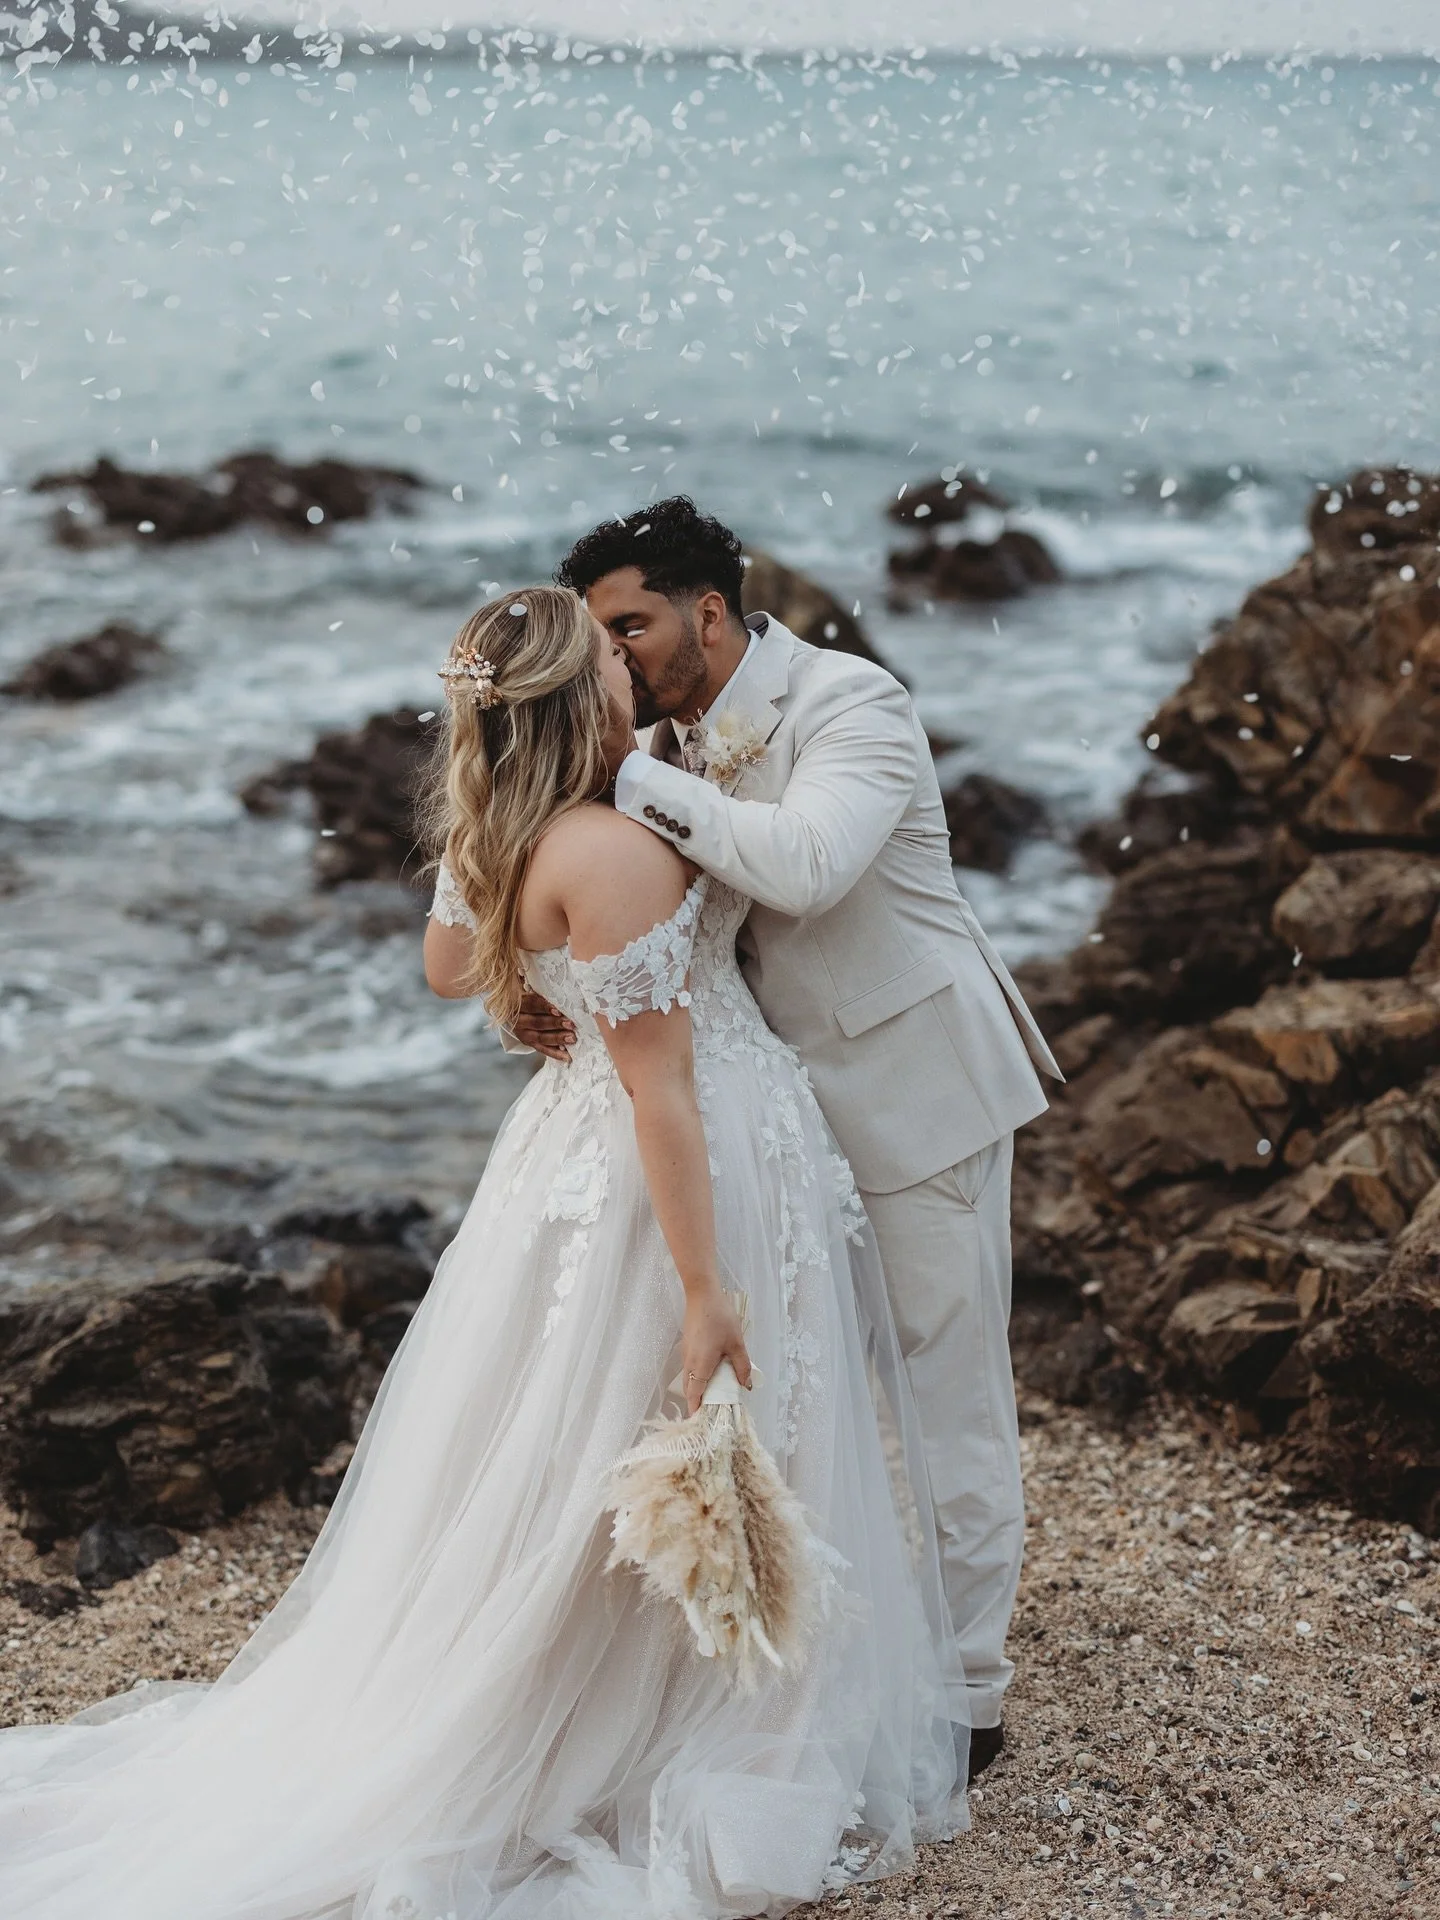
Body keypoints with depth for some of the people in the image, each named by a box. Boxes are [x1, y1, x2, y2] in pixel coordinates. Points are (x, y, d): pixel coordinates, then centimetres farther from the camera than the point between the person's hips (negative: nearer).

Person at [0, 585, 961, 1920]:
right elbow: (662, 1093, -25)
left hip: (582, 1147, 9)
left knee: (560, 1474, 19)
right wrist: (705, 1294, -22)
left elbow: (447, 967, 21)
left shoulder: (495, 839, 1)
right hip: (686, 1176, -9)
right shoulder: (616, 855, -26)